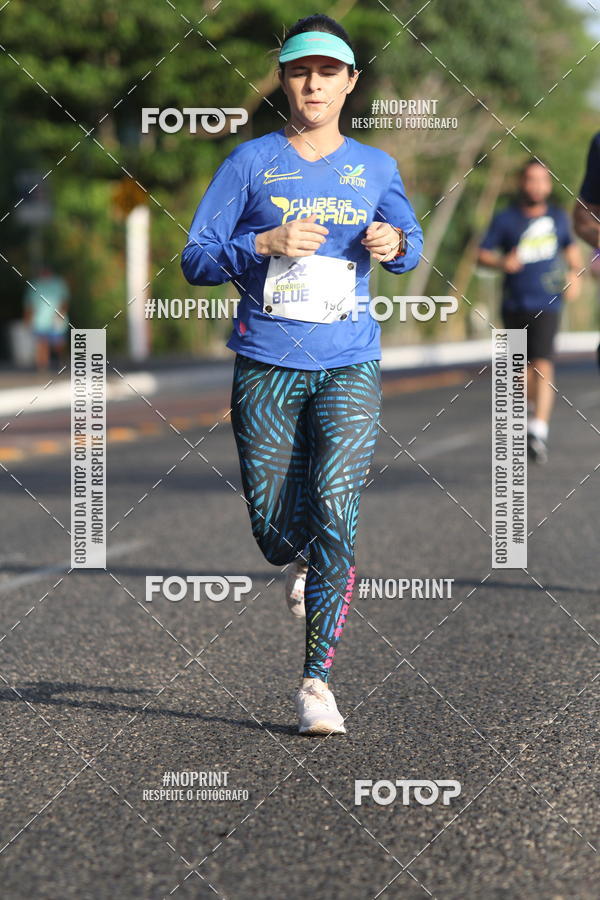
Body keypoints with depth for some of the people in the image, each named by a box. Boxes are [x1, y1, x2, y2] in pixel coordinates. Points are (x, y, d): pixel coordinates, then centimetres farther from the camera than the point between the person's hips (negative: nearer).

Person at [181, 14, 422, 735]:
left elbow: (408, 240, 22)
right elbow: (195, 260, 0)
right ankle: (302, 565, 43)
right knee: (274, 528, 4)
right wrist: (265, 244, -18)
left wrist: (394, 244, -2)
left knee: (335, 514, -15)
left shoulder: (374, 167, 9)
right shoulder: (251, 162, 3)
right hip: (265, 368, 0)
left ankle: (317, 682, -11)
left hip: (349, 367, 0)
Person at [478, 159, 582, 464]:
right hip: (514, 304, 1)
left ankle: (539, 430, -23)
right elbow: (482, 254, -1)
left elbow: (571, 247, 24)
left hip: (546, 304, -1)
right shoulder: (506, 219, -1)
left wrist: (575, 273, 7)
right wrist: (502, 263, -20)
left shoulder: (558, 217, 7)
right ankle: (534, 406, 44)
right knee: (522, 367, 14)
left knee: (542, 365, -17)